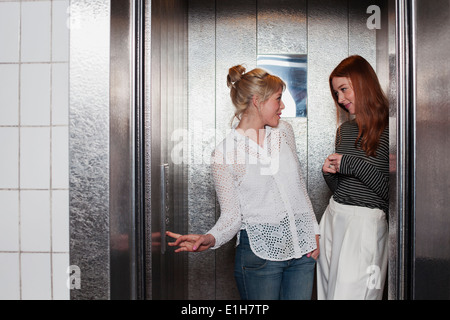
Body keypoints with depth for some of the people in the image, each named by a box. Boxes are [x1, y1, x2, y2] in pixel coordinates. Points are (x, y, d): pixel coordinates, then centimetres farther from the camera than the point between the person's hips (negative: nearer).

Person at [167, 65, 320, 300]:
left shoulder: (284, 131, 5)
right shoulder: (225, 153, -10)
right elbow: (232, 215, -8)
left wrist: (314, 231, 10)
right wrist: (210, 239, -26)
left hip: (302, 246, 5)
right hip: (260, 252, -5)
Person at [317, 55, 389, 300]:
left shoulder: (389, 130, -9)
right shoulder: (344, 130, 13)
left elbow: (394, 192, -13)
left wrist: (354, 165, -15)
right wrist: (329, 173, -1)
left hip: (366, 222, -7)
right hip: (333, 217, 7)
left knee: (350, 292, -2)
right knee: (326, 292, 12)